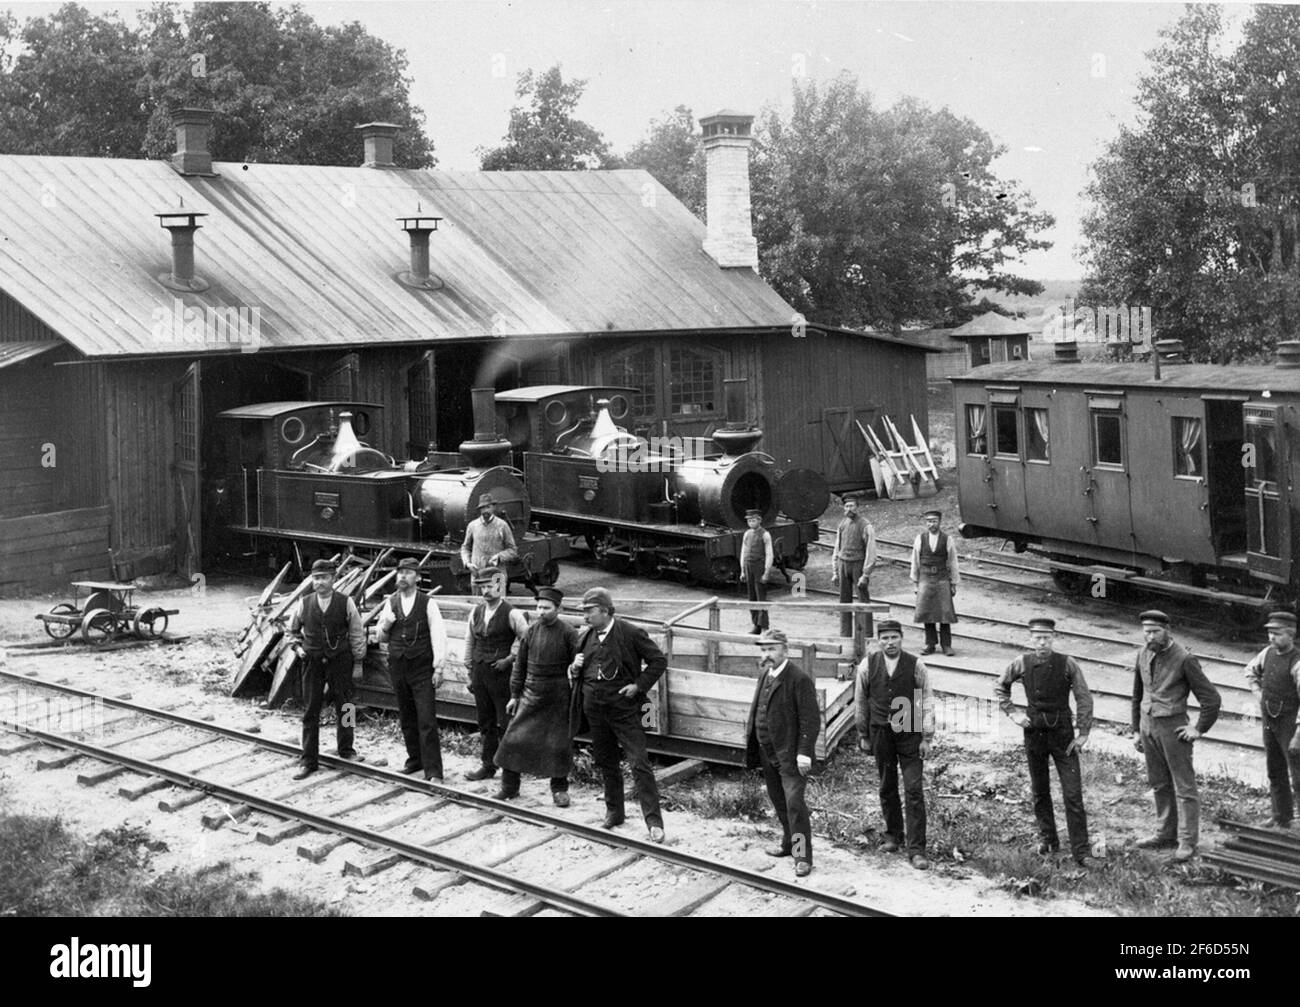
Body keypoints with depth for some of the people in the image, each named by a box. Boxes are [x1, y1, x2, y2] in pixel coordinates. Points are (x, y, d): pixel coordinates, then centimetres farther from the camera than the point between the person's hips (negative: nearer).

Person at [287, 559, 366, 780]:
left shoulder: (346, 603, -6)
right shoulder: (304, 604, -1)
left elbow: (357, 634, 1)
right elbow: (292, 629, 17)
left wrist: (358, 662, 1)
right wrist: (298, 646, 2)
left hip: (340, 661, -1)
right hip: (312, 662, 1)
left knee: (344, 707, 10)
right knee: (310, 712, 3)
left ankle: (346, 750, 31)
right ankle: (308, 761, 9)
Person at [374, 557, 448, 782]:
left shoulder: (427, 603, -6)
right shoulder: (391, 602, 7)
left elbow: (438, 636, -7)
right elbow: (381, 638, 16)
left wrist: (438, 668, -11)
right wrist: (385, 625, -7)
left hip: (422, 669, -5)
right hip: (397, 668, 5)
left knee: (427, 721, -8)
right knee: (406, 719, 14)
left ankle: (433, 770, -7)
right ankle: (415, 760, 29)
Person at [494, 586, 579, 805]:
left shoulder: (568, 633, -9)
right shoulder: (532, 630, 2)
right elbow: (520, 664, 9)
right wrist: (514, 695, 8)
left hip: (557, 697, -3)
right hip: (531, 694, 3)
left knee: (558, 744, 2)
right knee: (513, 739, 0)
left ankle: (559, 789, 19)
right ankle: (509, 787, 12)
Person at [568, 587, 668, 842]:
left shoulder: (631, 633, -9)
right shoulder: (585, 637, 9)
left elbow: (659, 661, -6)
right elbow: (577, 674, 21)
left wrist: (639, 686, -12)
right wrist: (575, 669, -2)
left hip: (624, 708, -6)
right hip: (594, 709, 6)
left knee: (639, 764, -10)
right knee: (606, 763, 16)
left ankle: (654, 821, -10)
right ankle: (614, 812, 31)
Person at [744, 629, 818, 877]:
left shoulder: (799, 679, -15)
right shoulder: (765, 676, 11)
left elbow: (810, 719, -17)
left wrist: (804, 753, -21)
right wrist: (750, 733, 13)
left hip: (790, 754, -8)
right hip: (767, 753, 8)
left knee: (794, 803, -11)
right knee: (779, 802, 17)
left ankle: (803, 857, -5)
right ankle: (789, 842, 33)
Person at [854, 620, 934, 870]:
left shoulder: (915, 665, -7)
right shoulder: (868, 665, -3)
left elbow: (927, 700, -1)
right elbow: (860, 701, 8)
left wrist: (927, 737, -3)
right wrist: (863, 735, 10)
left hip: (910, 735, -2)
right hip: (880, 734, 2)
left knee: (914, 791, -6)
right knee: (887, 788, 12)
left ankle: (916, 850, -2)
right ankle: (893, 835, 32)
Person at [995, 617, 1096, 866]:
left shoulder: (1067, 664, -10)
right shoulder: (1021, 664, -4)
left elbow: (1084, 698, -4)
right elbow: (1000, 688, 13)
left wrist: (1083, 733, -7)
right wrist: (1012, 713, 2)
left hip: (1062, 732, -2)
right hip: (1034, 731, 3)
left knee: (1073, 794, -5)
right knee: (1039, 791, 14)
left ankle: (1081, 852, -1)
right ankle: (1047, 839, 31)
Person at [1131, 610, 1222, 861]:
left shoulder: (1184, 660, -14)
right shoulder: (1143, 656, 5)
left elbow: (1211, 697, -9)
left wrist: (1199, 729, -7)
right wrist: (1138, 730, 18)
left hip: (1172, 726, -6)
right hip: (1147, 724, 7)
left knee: (1184, 786, -1)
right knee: (1159, 784, 14)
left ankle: (1187, 842, 1)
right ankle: (1166, 834, 23)